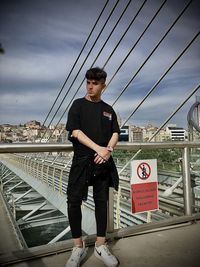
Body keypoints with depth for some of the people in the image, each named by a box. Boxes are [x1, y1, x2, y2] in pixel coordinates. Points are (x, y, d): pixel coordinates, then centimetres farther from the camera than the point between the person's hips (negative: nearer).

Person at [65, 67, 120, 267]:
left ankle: (100, 246, 24)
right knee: (74, 201, -4)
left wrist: (108, 149, -14)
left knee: (101, 202, 8)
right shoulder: (78, 104, 3)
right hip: (82, 160, -2)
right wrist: (98, 148, -16)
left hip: (103, 161, 3)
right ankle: (78, 247, 15)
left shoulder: (108, 110, 12)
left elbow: (115, 133, 8)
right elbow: (75, 131, -8)